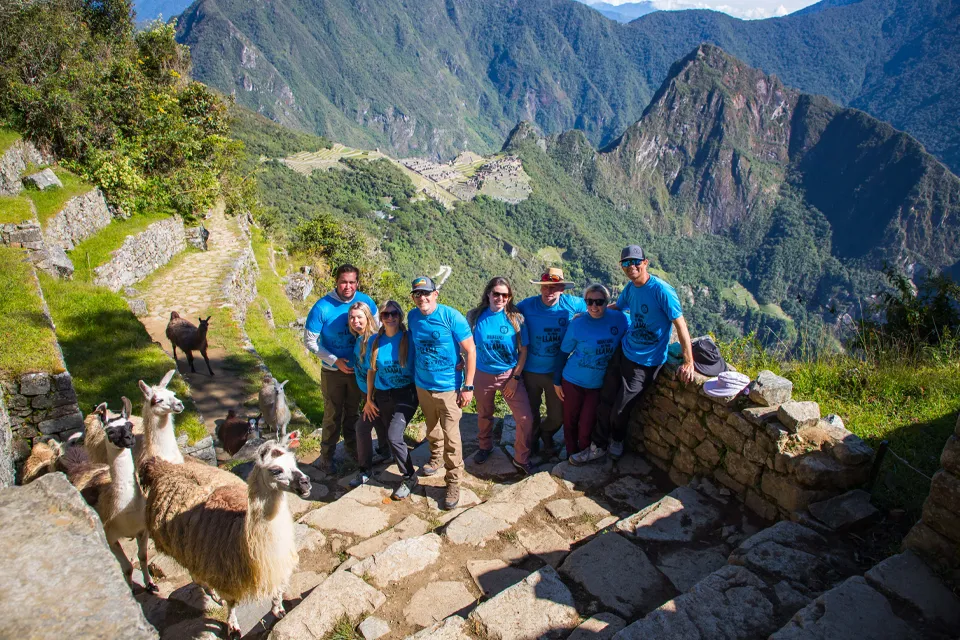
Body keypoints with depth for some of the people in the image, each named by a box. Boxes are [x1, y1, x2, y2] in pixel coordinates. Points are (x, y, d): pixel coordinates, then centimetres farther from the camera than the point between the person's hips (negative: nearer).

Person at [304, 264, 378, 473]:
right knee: (333, 415, 7)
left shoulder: (365, 302, -12)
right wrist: (335, 361, -18)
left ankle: (351, 445, 39)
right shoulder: (322, 307, -20)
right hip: (333, 371, -3)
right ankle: (326, 456, 24)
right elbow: (310, 340, -13)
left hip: (358, 368, 3)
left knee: (353, 411, 19)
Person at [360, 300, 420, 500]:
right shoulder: (375, 341, 3)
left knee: (394, 436, -18)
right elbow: (371, 371, 11)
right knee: (385, 437, 6)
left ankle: (409, 477, 3)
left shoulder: (409, 338, -8)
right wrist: (369, 399, 10)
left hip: (405, 395, -4)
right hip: (381, 395, 4)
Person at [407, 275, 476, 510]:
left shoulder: (452, 317, -16)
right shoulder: (412, 317, -1)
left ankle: (453, 483, 12)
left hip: (448, 388, -4)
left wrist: (468, 387, -14)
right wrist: (413, 377, 12)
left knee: (451, 437, -2)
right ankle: (436, 458, 46)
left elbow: (470, 351, -13)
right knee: (432, 429, 20)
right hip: (422, 386, 5)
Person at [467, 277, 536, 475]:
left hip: (510, 374, -1)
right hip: (483, 375, 1)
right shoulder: (474, 316, -9)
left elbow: (523, 350, -5)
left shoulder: (516, 317, -10)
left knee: (525, 419, -6)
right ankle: (485, 446, 48)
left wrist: (515, 378, -8)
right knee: (484, 415, 20)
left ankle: (521, 459, 16)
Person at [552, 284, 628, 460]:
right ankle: (571, 454, 37)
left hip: (598, 384, 1)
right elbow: (563, 353, -4)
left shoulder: (620, 319, -11)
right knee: (570, 421, 14)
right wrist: (557, 381, -1)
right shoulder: (577, 324, -13)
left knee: (586, 425, 7)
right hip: (572, 381, 0)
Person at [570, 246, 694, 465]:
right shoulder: (630, 288, 2)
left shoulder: (662, 291, -20)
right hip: (623, 350, 6)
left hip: (645, 362, -6)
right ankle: (598, 447, 25)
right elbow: (616, 306, 23)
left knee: (620, 410, 2)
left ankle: (617, 441, 34)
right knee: (606, 401, 9)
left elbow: (680, 325, -19)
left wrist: (688, 363, -20)